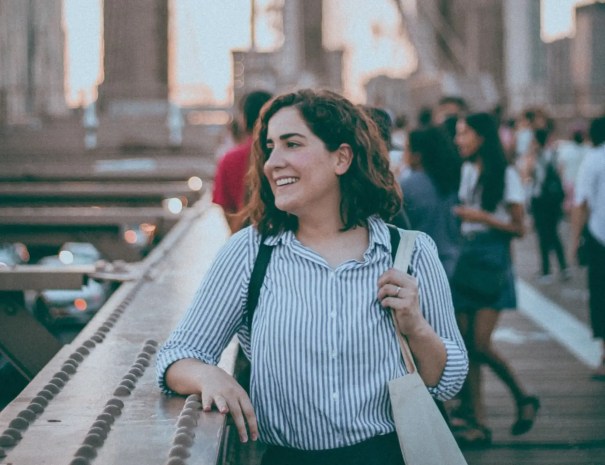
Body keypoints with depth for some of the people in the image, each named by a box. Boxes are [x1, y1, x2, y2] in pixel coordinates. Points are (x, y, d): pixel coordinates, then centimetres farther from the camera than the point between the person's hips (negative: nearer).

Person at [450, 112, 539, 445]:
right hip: (465, 256, 6)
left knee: (481, 345, -11)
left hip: (493, 259, -6)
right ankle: (476, 420, 5)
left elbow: (518, 228, -6)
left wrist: (483, 217, -15)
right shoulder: (465, 171, 11)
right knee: (466, 344, 0)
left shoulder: (506, 175, -4)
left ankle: (523, 399, 12)